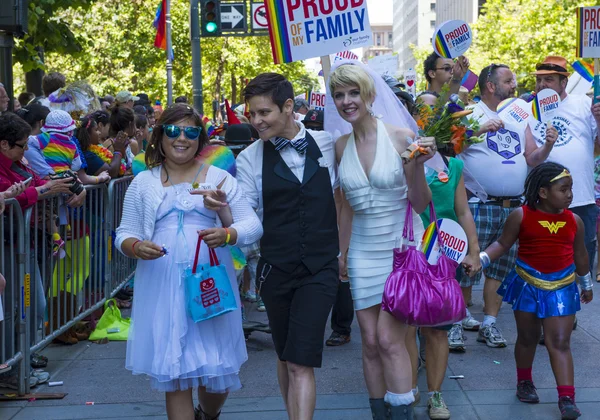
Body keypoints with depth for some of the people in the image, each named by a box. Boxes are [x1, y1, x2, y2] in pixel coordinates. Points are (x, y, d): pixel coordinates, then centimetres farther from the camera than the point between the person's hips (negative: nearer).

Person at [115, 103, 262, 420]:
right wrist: (136, 247, -13)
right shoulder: (143, 183, 10)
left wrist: (227, 235, -20)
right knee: (175, 374, 0)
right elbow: (124, 234, 11)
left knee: (218, 370, 7)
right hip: (162, 288, 0)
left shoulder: (219, 178, 7)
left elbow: (253, 225, 2)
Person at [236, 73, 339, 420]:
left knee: (301, 363, -9)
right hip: (276, 270, 2)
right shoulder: (250, 158, -1)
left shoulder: (327, 144, 0)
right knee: (286, 358, 14)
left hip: (320, 269, -1)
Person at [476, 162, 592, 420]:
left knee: (560, 343, -3)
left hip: (561, 288, 1)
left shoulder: (574, 221, -1)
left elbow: (580, 254, 11)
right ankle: (524, 383, 34)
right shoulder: (521, 216, -11)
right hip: (527, 284, -1)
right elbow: (503, 244, -3)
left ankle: (567, 398, -7)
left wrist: (587, 285, 21)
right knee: (528, 337, 14)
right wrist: (481, 259, -18)